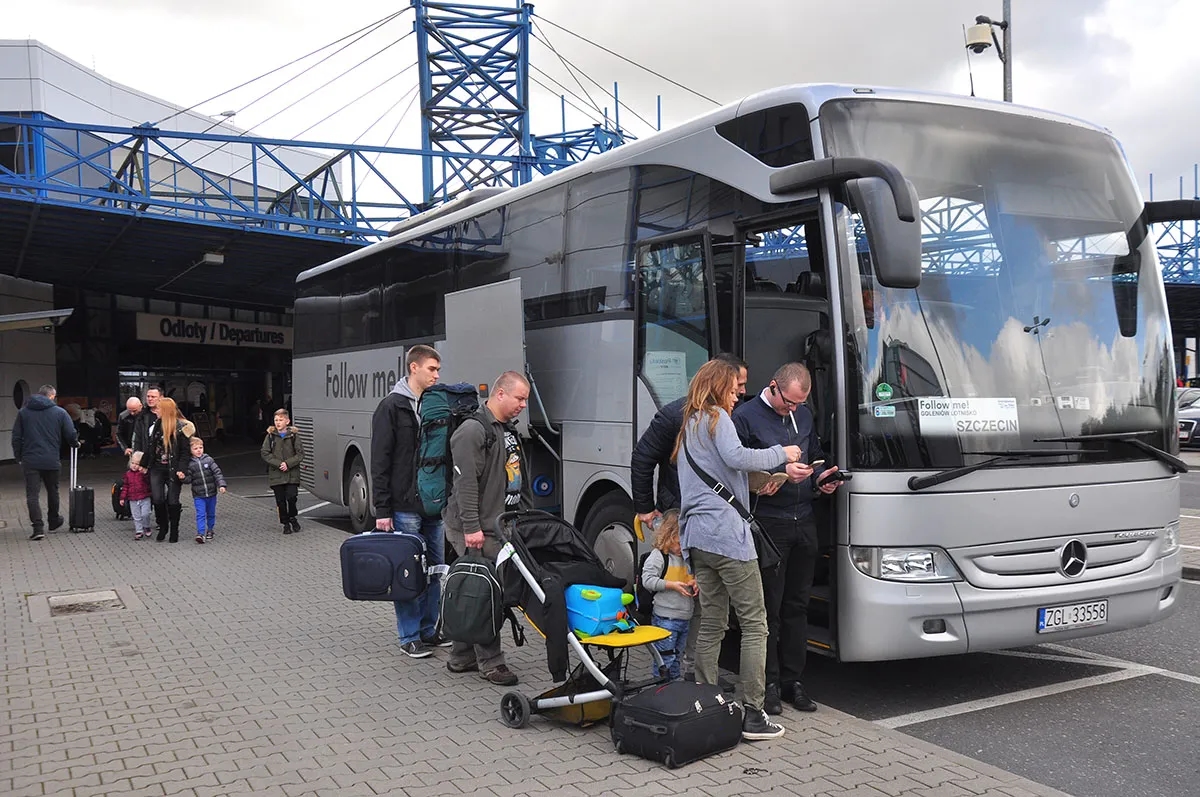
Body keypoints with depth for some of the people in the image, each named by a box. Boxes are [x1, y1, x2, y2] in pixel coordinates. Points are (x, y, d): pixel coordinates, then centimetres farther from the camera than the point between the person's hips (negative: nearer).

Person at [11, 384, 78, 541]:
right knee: (53, 491, 19)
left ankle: (38, 527, -10)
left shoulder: (23, 412, 6)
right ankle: (54, 520, 34)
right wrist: (75, 443, 20)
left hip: (30, 461, 0)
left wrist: (18, 457, 13)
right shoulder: (60, 412, -1)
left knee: (32, 494, -1)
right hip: (52, 461, 0)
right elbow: (71, 435, -2)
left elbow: (16, 437, 6)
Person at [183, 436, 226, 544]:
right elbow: (189, 479, -1)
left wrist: (221, 484, -13)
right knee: (200, 514, -9)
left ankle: (209, 531, 31)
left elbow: (217, 472, -4)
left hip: (211, 493, 2)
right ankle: (200, 533, -10)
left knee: (211, 514, 14)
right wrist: (183, 477, -22)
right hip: (198, 495, -2)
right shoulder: (190, 464, -3)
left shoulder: (208, 460, -3)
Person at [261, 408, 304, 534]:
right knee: (280, 500, 4)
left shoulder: (294, 435, 0)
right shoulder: (270, 436, 3)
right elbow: (265, 453, -1)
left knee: (291, 497, -10)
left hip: (292, 474, -1)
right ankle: (286, 523, 18)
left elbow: (300, 453, -2)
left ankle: (292, 518, 16)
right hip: (276, 475, 1)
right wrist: (278, 463, -13)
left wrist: (288, 464, -14)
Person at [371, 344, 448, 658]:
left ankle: (429, 630, 23)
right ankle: (409, 636, 10)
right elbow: (380, 462, -10)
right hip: (405, 508, -6)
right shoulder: (392, 407, -7)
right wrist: (382, 509, -14)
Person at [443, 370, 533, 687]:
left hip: (504, 527, 9)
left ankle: (461, 657, 22)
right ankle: (490, 662, 2)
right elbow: (466, 482, -19)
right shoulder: (473, 430, -13)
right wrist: (471, 527, -23)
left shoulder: (509, 431, 19)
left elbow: (521, 480, 26)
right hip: (478, 532, -9)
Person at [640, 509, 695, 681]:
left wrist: (694, 583, 3)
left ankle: (675, 680, 29)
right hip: (665, 617, -7)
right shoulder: (658, 556, -10)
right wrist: (672, 585, -22)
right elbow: (648, 580, -16)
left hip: (685, 617, 7)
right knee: (665, 655, -4)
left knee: (676, 654, 19)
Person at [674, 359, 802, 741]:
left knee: (711, 623, 12)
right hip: (727, 534, -9)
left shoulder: (689, 427, 26)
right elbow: (736, 457, -18)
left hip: (696, 537, 9)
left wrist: (756, 484, 20)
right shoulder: (717, 418, -1)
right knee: (754, 624, -4)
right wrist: (781, 453, -6)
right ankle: (753, 714, -5)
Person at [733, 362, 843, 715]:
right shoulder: (745, 417, -7)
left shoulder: (804, 416, 15)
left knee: (797, 604, 10)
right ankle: (769, 683, 8)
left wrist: (821, 477, 3)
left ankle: (792, 680, 19)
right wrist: (782, 471, -20)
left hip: (803, 522, 6)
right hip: (768, 523, -6)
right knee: (770, 607, -2)